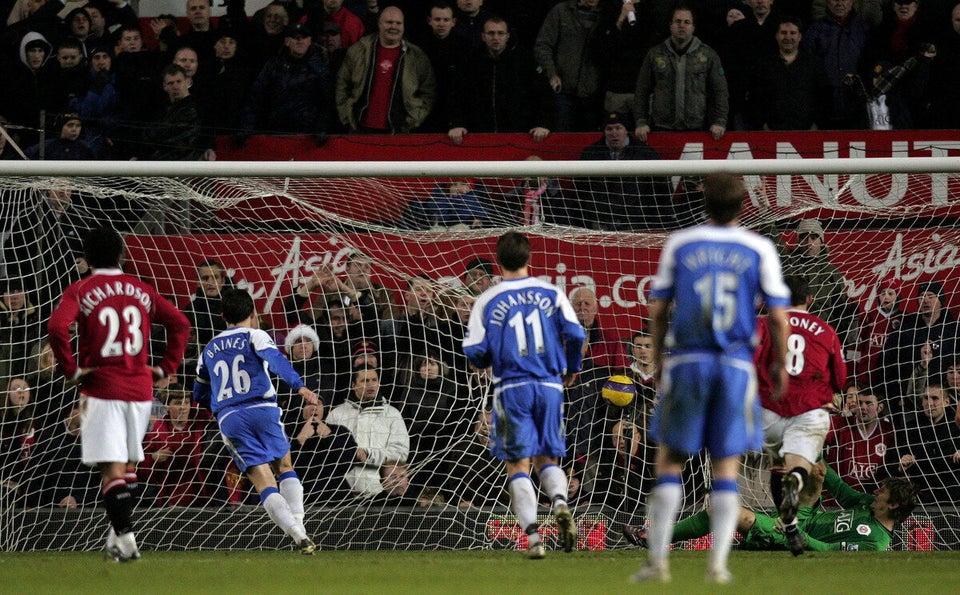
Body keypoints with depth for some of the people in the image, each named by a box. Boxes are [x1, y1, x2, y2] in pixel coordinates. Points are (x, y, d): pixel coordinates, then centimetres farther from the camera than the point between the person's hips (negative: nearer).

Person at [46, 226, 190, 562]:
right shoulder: (141, 290, 9)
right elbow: (180, 323, 7)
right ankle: (119, 536, 18)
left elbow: (57, 327, -19)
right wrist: (165, 367, 9)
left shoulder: (80, 292, -3)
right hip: (140, 389, 4)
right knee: (128, 465, 16)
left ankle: (126, 539, -16)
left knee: (112, 468, -6)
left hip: (101, 389, -4)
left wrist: (71, 370, -10)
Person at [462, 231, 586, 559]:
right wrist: (572, 369, 16)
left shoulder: (487, 301, 0)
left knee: (518, 464, 2)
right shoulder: (551, 293, 4)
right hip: (549, 384, 2)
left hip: (512, 387, -2)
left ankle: (532, 534, -12)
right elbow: (575, 334, -2)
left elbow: (474, 351, -3)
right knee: (547, 458, 14)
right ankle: (560, 501, -17)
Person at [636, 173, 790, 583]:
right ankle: (718, 563, 0)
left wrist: (658, 360, 18)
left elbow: (658, 310, 5)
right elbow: (778, 316, -1)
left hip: (687, 362, 0)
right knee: (726, 468, 6)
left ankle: (658, 560, 3)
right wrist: (779, 365, 13)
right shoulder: (760, 249, 1)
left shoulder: (679, 244, 3)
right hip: (736, 365, 0)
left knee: (669, 461, 8)